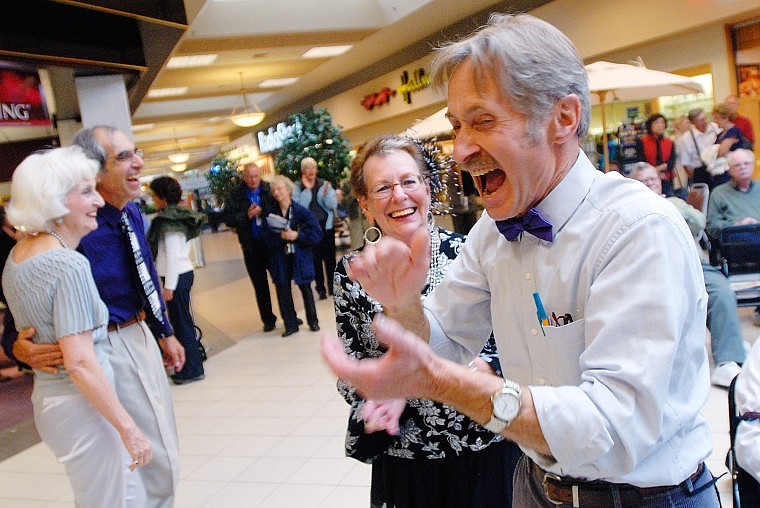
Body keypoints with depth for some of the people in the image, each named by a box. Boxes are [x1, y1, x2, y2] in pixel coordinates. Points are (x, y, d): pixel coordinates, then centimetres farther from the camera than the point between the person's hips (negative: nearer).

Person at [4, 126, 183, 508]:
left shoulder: (132, 213, 0)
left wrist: (164, 332, 16)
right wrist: (17, 345, -37)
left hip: (142, 335, 8)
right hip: (110, 348, -8)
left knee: (165, 442, 24)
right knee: (157, 459, 3)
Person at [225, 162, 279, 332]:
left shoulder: (270, 190, -5)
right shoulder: (236, 196, -4)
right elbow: (229, 219, -6)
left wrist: (262, 212, -20)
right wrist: (247, 215, -18)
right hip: (251, 246, 1)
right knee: (259, 284, 12)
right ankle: (268, 318, 26)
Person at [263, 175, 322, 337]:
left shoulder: (302, 212, -6)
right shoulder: (271, 214, 1)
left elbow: (316, 234, -10)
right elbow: (267, 240, -4)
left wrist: (297, 235, -18)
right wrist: (281, 237, -20)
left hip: (300, 257, -2)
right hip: (280, 260, 2)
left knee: (305, 288, 8)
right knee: (283, 290, 4)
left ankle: (313, 321, 23)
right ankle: (290, 324, 16)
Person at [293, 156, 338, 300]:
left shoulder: (324, 184, 3)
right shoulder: (297, 187, -2)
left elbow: (333, 204, -3)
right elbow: (299, 206, -16)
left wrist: (326, 193, -21)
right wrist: (307, 189, -18)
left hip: (326, 225, 2)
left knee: (330, 257, 5)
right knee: (316, 258, 4)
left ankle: (332, 285, 18)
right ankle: (320, 287, 15)